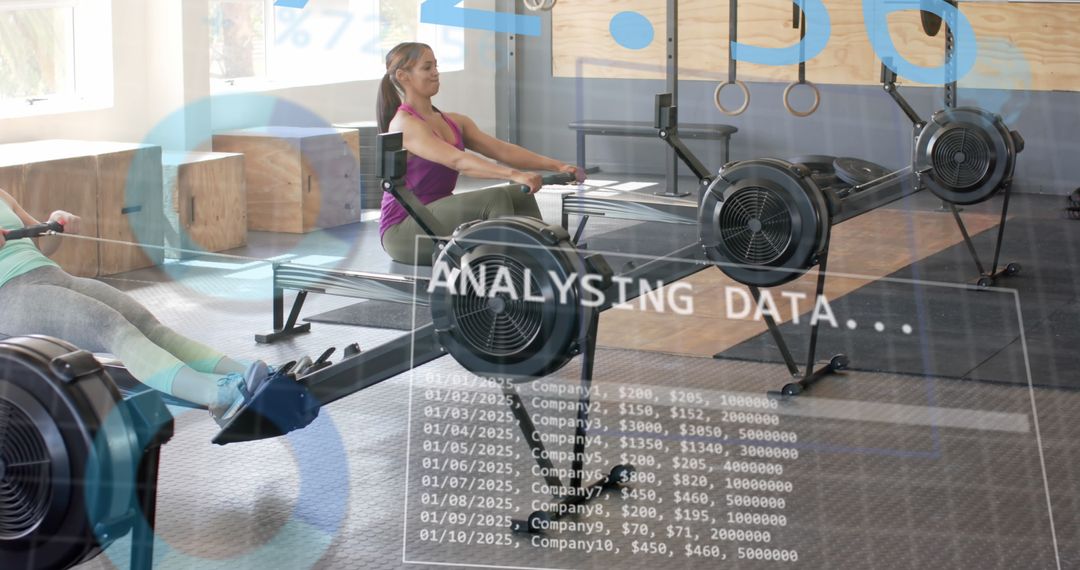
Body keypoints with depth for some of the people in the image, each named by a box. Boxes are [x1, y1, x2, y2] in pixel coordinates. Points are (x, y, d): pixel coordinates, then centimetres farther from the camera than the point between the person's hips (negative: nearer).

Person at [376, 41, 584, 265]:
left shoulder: (453, 122, 12)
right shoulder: (404, 125, -14)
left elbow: (501, 150, 3)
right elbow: (457, 161, -30)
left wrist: (556, 166, -10)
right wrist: (514, 175, -42)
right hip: (402, 230, -8)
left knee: (519, 196, -7)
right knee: (495, 198, -26)